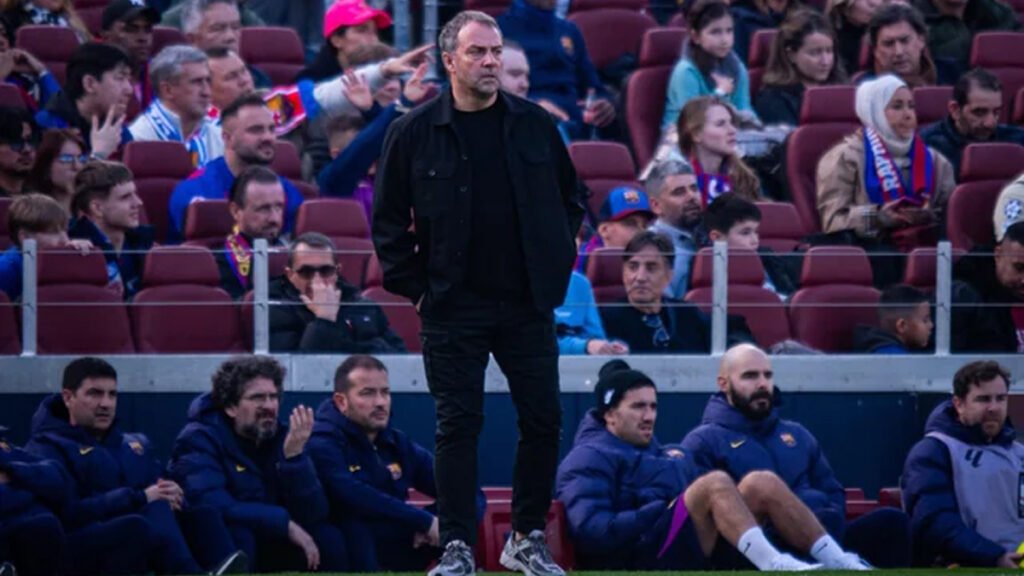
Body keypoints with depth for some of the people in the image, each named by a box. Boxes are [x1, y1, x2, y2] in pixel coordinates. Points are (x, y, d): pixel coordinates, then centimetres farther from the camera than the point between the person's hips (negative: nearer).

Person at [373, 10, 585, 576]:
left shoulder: (534, 124, 3)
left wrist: (556, 270, 7)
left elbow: (569, 201, 14)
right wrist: (415, 288, -1)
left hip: (528, 305, 2)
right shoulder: (415, 132, -3)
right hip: (454, 310, -2)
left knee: (543, 421, 4)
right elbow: (388, 219, 3)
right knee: (457, 426, -1)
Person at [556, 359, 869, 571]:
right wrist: (662, 511, -15)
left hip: (701, 555, 8)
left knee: (762, 483, -6)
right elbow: (591, 531, -13)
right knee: (715, 482, -27)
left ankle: (841, 562, -15)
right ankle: (775, 567, -45)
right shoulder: (589, 459, 3)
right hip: (643, 559, -8)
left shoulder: (659, 452, 31)